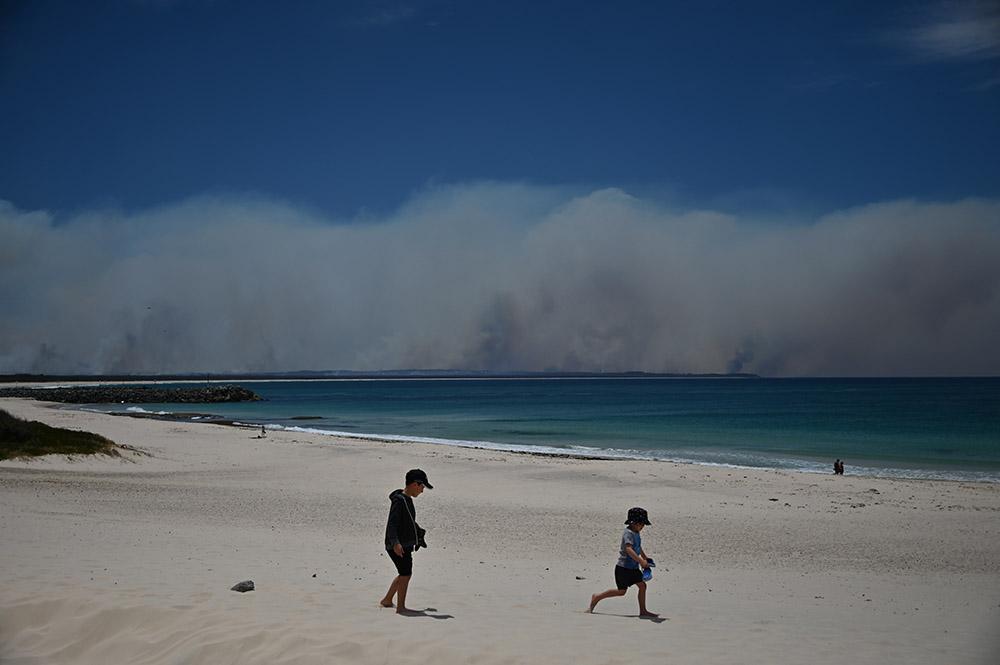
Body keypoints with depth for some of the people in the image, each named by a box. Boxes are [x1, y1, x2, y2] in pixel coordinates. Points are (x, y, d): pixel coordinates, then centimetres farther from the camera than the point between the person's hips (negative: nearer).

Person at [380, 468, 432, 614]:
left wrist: (418, 530, 44)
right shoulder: (399, 500, -18)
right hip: (398, 546, -10)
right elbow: (392, 524, -24)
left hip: (406, 544, 10)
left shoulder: (407, 499, 12)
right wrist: (395, 543, -34)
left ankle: (387, 600, 30)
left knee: (404, 574, 17)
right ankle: (400, 607, 0)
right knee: (405, 574, -8)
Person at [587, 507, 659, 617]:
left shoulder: (636, 533, 12)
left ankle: (643, 611, 9)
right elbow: (628, 549, -33)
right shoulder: (628, 534, -19)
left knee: (642, 585, 1)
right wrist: (641, 561, -39)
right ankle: (597, 597, 9)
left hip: (633, 568, 9)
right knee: (621, 591, -5)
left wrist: (646, 559, 31)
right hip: (623, 567, -9)